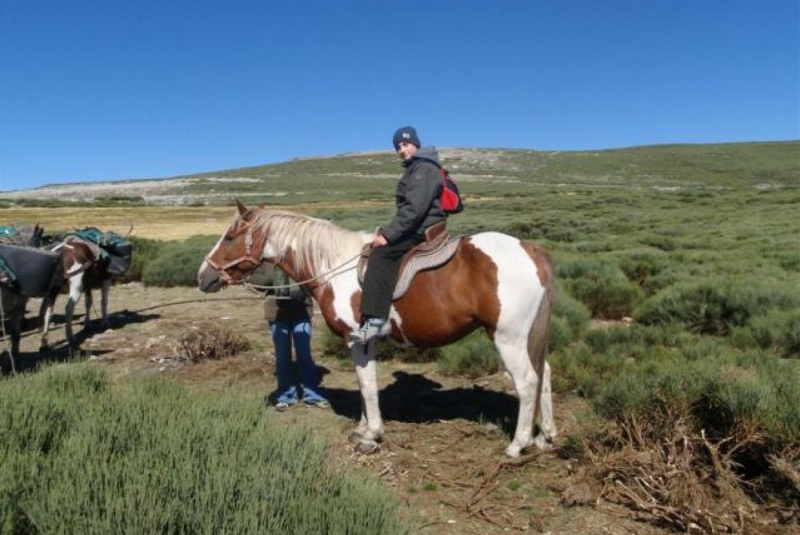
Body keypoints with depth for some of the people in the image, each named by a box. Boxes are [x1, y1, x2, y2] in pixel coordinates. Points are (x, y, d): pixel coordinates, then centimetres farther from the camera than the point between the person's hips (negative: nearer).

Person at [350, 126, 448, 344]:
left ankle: (376, 320, -32)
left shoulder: (424, 168, -11)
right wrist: (388, 230, 10)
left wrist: (388, 234, -22)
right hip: (418, 229, 11)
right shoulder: (415, 169, 21)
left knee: (380, 254, -25)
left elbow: (414, 209, -22)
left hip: (423, 231, -11)